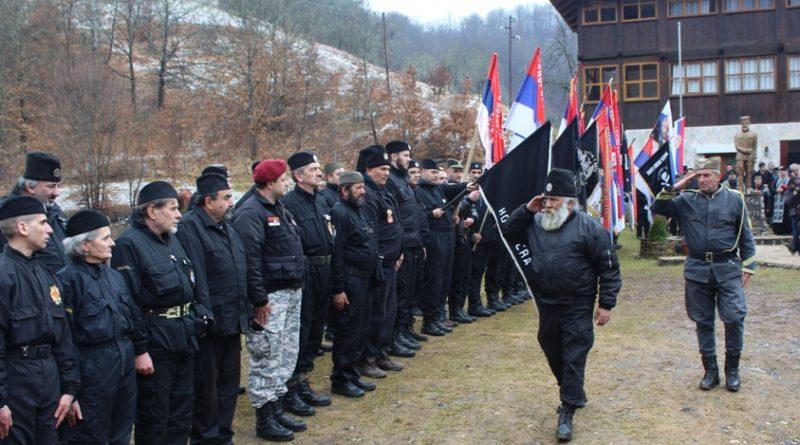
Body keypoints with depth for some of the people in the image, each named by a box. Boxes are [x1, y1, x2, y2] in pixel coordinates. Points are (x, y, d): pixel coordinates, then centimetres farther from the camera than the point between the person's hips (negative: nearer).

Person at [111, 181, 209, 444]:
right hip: (155, 343, -8)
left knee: (182, 412, 17)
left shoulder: (171, 239, 13)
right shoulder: (129, 243, -15)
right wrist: (139, 350, -20)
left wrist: (198, 319, 15)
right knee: (154, 416, 4)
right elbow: (128, 302, -19)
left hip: (185, 338, 8)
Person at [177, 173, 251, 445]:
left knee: (229, 382, 16)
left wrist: (244, 314, 18)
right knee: (206, 385, 4)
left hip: (233, 322, 9)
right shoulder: (190, 227, -13)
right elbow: (196, 277, -20)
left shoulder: (226, 227, 15)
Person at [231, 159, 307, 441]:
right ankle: (264, 420, 9)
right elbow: (249, 260, -21)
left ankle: (277, 409, 28)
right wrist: (259, 300, -22)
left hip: (292, 292, 10)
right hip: (271, 296, -10)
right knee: (267, 357, -2)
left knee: (286, 354, 16)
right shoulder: (251, 213, -15)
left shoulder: (280, 209, 16)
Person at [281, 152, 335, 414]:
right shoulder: (289, 202, -13)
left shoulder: (321, 200, 15)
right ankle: (290, 390, 10)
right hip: (303, 272, -9)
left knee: (315, 329, 15)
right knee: (300, 331, -2)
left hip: (323, 271, 9)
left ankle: (303, 384, 28)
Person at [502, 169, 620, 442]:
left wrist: (606, 304, -10)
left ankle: (567, 412, 7)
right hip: (546, 305, 6)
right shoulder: (535, 223, 5)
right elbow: (509, 234, 8)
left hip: (577, 308, -6)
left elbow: (608, 267, -9)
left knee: (573, 358, -1)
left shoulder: (588, 227, -11)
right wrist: (527, 210, -4)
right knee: (553, 354, 17)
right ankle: (575, 394, 39)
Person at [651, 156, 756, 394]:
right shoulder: (687, 200, 5)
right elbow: (657, 208, 2)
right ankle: (710, 371, 21)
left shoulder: (734, 199, 2)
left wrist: (747, 268, 2)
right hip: (697, 270, 2)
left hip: (727, 269, -1)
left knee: (734, 319, -7)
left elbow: (746, 236, 6)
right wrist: (674, 188, -7)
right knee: (703, 322, 8)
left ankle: (732, 370, 12)